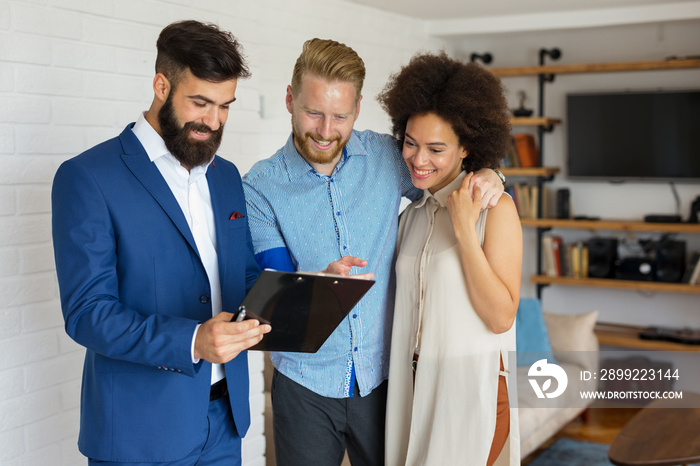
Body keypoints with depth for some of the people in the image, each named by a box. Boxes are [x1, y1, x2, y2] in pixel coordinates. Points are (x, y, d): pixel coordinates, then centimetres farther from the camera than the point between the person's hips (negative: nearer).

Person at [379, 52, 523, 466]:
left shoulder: (496, 209, -11)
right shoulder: (414, 213, 8)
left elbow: (501, 317, -17)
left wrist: (464, 230, -20)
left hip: (473, 386, -6)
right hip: (417, 385, 6)